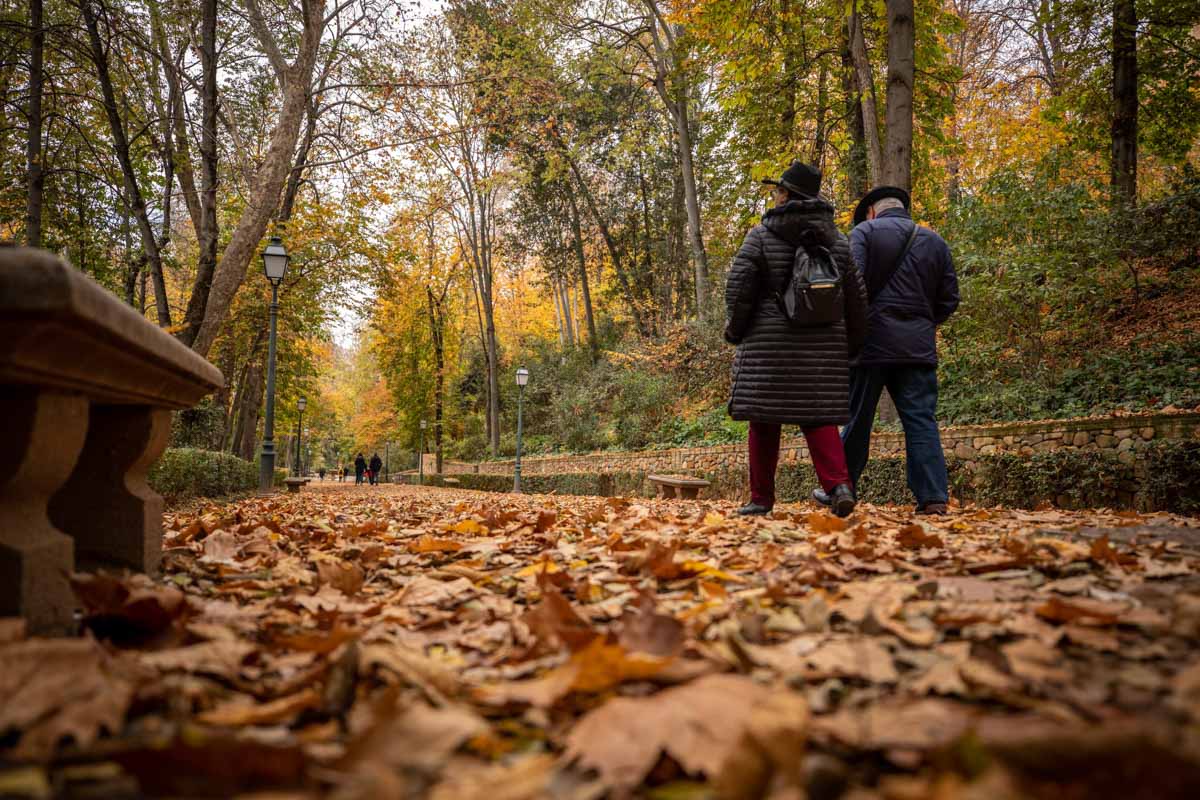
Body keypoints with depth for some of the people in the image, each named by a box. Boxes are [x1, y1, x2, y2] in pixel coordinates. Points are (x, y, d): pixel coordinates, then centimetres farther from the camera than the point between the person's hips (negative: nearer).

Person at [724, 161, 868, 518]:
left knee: (765, 421, 5)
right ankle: (839, 484, -13)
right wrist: (852, 344, 18)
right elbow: (856, 296, 10)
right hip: (824, 344, 4)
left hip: (770, 343, -3)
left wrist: (735, 330, 6)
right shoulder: (836, 240, 9)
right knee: (818, 417, 7)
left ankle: (761, 498, 10)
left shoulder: (761, 235, -4)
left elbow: (738, 287, -8)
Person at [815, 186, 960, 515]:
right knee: (921, 420, 3)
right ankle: (933, 497, -3)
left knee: (857, 419, 6)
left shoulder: (864, 232, 2)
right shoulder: (935, 242, 15)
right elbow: (949, 299, 12)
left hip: (872, 341, -3)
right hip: (919, 347, 3)